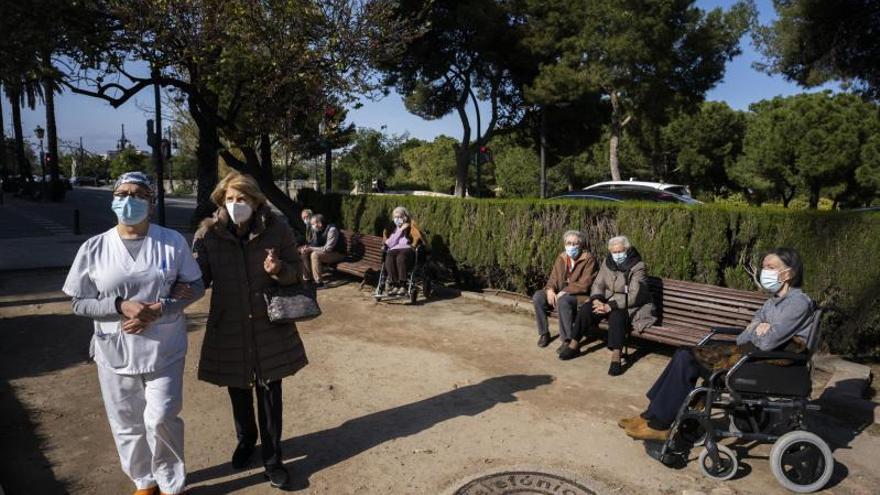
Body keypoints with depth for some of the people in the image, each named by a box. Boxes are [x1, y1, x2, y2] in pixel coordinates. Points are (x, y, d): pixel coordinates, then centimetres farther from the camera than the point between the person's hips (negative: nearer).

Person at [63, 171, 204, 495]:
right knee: (127, 424, 14)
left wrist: (160, 309, -19)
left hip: (164, 350, -2)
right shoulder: (94, 248, -3)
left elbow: (196, 287, -2)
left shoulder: (172, 242, -5)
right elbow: (80, 303, 1)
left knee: (160, 419, -3)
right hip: (115, 352, 2)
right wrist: (121, 306, -18)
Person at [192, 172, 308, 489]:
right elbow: (199, 277, -6)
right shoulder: (208, 233, -10)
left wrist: (279, 270, -25)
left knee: (270, 393, 9)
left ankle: (272, 457, 29)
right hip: (229, 327, 1)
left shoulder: (276, 229, -10)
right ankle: (246, 440, 49)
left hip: (269, 327, -1)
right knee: (238, 391, 20)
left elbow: (296, 272, -3)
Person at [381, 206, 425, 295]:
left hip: (407, 249, -2)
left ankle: (403, 286, -43)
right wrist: (399, 231, 4)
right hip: (393, 250, 2)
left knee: (400, 258, -40)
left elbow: (418, 237, 12)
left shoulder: (410, 228, 21)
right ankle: (395, 285, -41)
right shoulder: (391, 229, 25)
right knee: (389, 259, -36)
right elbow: (389, 243, 7)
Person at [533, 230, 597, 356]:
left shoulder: (588, 259, -10)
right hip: (561, 293, 6)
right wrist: (550, 289, -15)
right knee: (538, 296, -16)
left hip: (580, 295, -6)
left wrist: (564, 292, -24)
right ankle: (544, 333, -2)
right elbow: (553, 278, 8)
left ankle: (568, 340, -26)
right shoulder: (561, 257, 8)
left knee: (563, 301, -37)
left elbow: (584, 285, -18)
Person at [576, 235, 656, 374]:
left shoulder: (637, 266, -15)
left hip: (628, 305, -5)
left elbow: (633, 295, -23)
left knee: (616, 316, -37)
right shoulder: (608, 262, 3)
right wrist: (596, 299, -18)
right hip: (607, 301, 6)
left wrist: (610, 306, -32)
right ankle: (574, 345, -6)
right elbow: (598, 284, 4)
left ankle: (616, 358, -39)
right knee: (584, 311, -18)